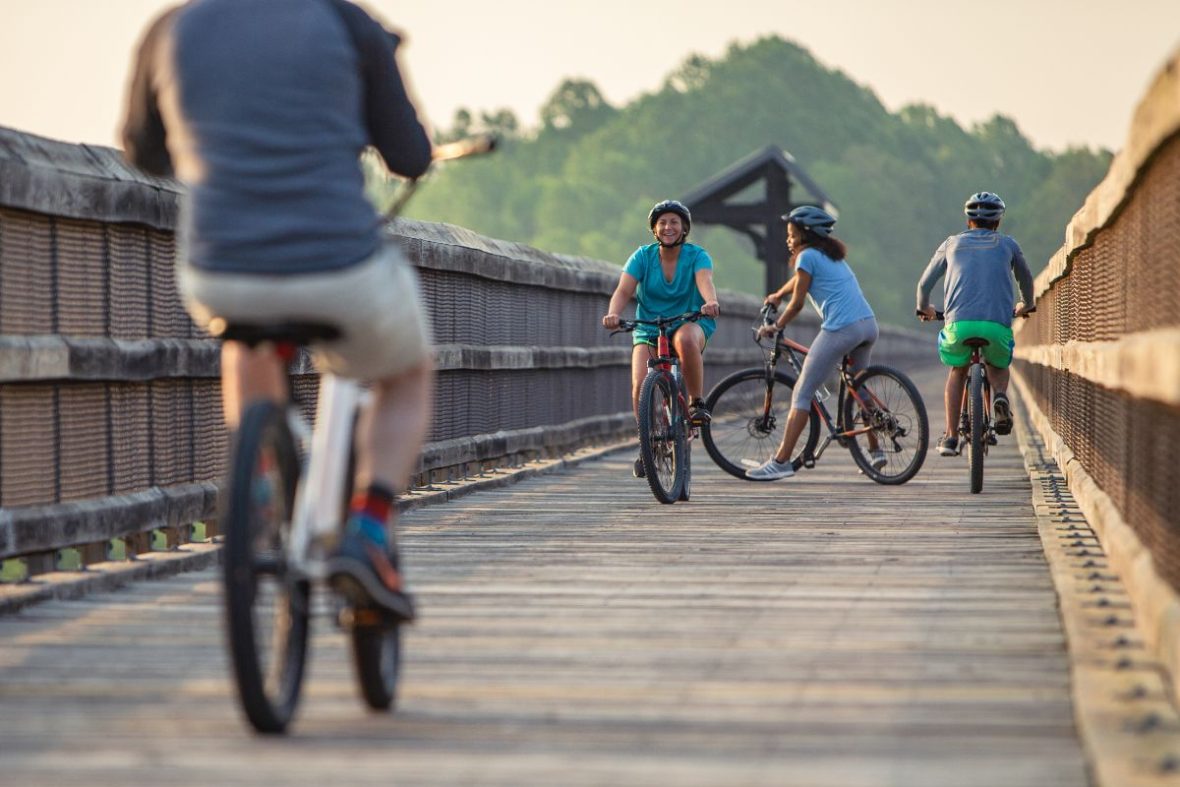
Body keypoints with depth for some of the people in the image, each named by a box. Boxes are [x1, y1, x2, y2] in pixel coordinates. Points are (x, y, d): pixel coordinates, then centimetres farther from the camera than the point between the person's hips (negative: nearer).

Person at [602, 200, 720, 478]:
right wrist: (613, 313, -37)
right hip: (648, 329, 2)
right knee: (640, 384, -20)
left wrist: (710, 302, -51)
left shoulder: (697, 256, -7)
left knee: (686, 340, -39)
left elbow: (705, 281, -28)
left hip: (689, 323, -2)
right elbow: (624, 290, -16)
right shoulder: (643, 256, -4)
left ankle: (697, 401, -19)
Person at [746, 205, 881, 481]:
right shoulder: (833, 255, 25)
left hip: (841, 329, -8)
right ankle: (875, 451, 28)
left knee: (802, 394, -4)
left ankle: (780, 462, -7)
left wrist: (774, 327, 13)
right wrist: (777, 295, 57)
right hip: (869, 324, 8)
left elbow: (797, 303, 0)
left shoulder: (807, 256, 0)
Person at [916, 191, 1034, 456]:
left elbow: (924, 284, 28)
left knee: (957, 371, 26)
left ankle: (950, 437, 17)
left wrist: (924, 308, 49)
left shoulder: (952, 244, 20)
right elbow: (1026, 280, 37)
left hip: (959, 322, 0)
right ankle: (999, 395, -5)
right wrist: (1025, 306, 58)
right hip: (998, 324, 0)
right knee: (998, 366, 29)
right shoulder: (1007, 245, 20)